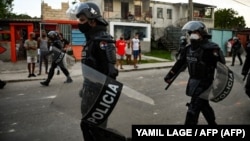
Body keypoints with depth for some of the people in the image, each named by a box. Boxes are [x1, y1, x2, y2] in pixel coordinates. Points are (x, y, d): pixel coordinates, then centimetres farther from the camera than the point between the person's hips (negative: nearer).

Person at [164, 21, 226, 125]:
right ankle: (212, 123, 43)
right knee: (204, 105, 23)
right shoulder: (189, 48, 5)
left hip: (204, 83, -8)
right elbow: (180, 63, 14)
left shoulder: (210, 49, -19)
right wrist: (170, 75, 18)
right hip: (193, 81, 8)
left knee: (193, 109, -5)